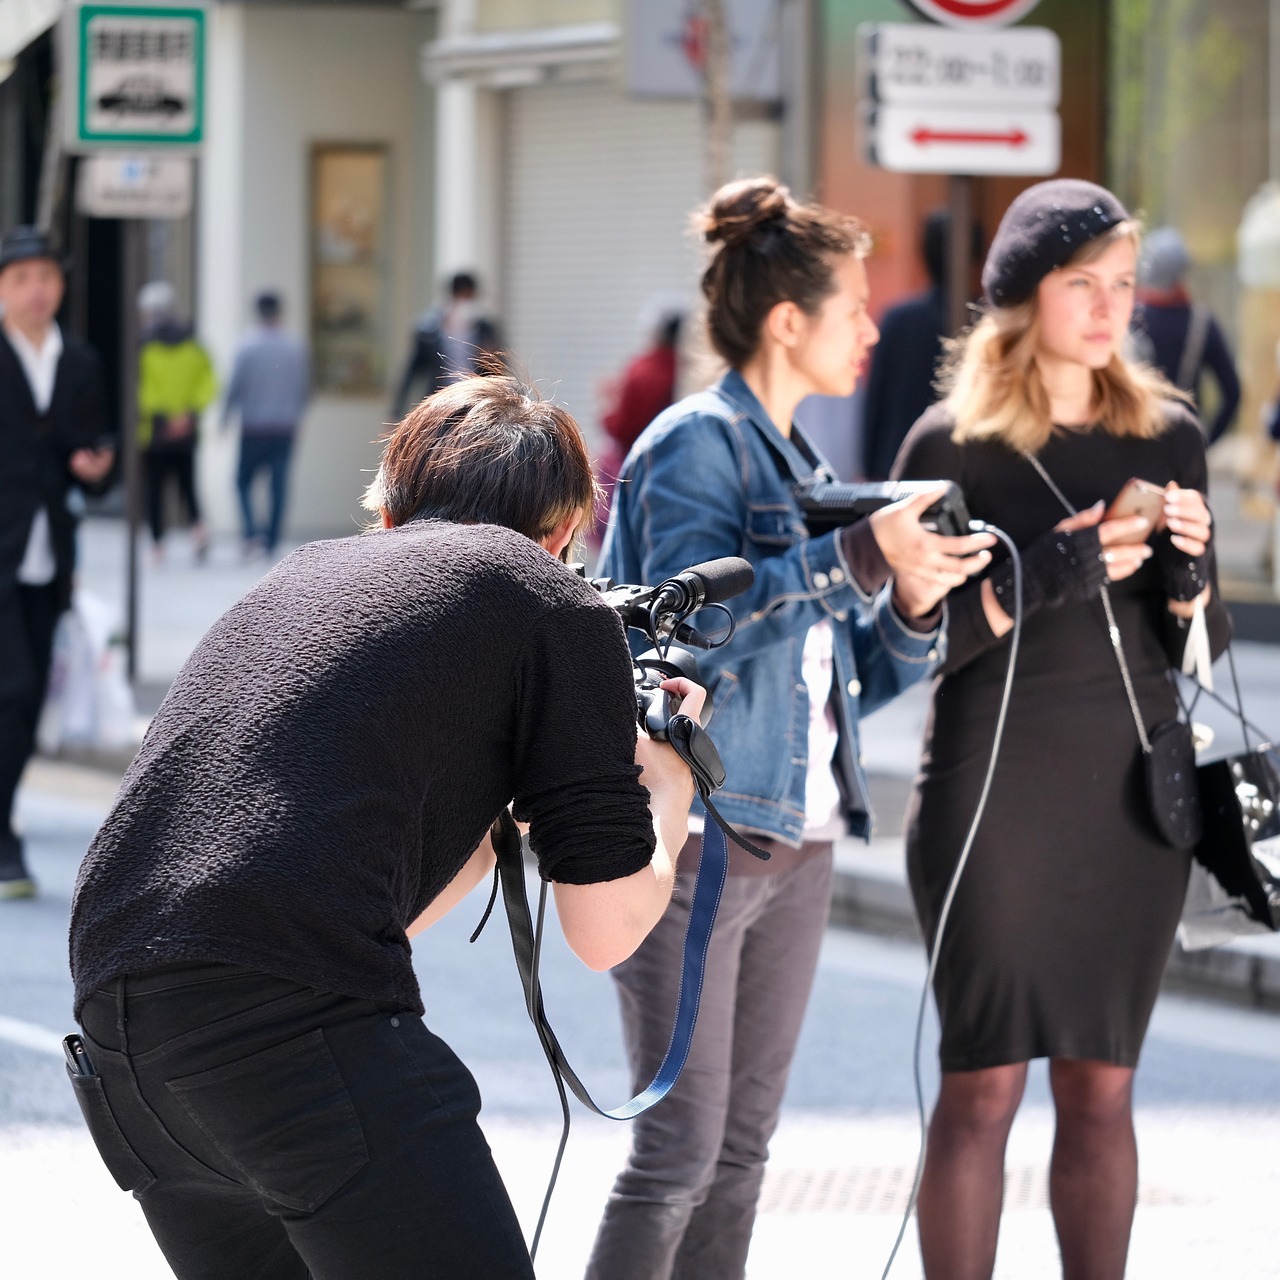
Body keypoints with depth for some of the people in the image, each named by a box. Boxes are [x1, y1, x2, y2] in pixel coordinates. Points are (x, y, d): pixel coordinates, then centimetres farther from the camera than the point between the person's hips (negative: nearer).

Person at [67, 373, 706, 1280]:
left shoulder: (304, 576, 29)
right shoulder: (559, 609, 8)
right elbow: (606, 931, 9)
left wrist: (505, 807, 41)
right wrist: (669, 794, 28)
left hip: (117, 1020, 8)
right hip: (297, 1024, -8)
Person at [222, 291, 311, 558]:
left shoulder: (248, 345, -8)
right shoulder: (297, 346, 1)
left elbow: (236, 385, -8)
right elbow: (305, 388, 7)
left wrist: (225, 416, 6)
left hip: (254, 428, -3)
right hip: (285, 429, 3)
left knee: (244, 481, 8)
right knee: (279, 485, 8)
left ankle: (252, 531, -13)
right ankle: (272, 542, 8)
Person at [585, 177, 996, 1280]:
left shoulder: (804, 467, 16)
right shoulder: (699, 443, -8)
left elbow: (847, 682, 18)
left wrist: (912, 607, -1)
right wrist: (859, 556, -27)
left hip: (795, 843, 9)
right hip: (697, 842, -8)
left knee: (744, 1146, 10)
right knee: (681, 1148, -9)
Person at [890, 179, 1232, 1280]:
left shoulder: (1168, 435, 8)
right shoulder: (952, 445, -4)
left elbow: (1199, 648, 11)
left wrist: (1186, 573, -9)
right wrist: (1034, 584, -19)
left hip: (1131, 807, 4)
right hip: (992, 802, -4)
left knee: (1102, 1089, 7)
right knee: (983, 1085, -3)